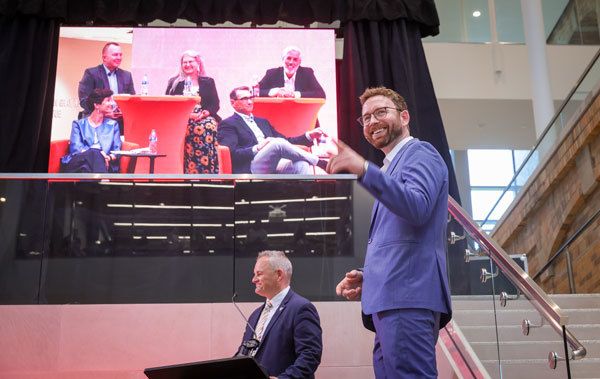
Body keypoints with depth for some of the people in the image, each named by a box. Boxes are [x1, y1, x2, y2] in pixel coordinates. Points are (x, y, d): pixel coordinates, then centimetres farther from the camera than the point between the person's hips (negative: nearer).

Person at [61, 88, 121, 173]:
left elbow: (117, 150, 15)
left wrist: (109, 158, -12)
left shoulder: (113, 125, 26)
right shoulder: (79, 124, 20)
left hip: (105, 164, 1)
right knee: (94, 153, -38)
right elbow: (75, 147, 3)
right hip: (81, 161, -1)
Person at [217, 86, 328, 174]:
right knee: (278, 142, -29)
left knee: (301, 164, -25)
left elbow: (285, 141, 29)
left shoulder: (262, 122, 31)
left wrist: (309, 135, 14)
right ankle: (318, 161, -18)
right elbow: (231, 153, -7)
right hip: (250, 170, -6)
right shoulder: (227, 124, 8)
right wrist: (257, 148, -18)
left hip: (274, 166, 7)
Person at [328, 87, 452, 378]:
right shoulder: (391, 167, 29)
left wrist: (364, 170, -30)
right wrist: (368, 279, 15)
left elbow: (417, 208, -20)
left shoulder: (420, 153, 1)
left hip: (408, 297, -10)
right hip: (391, 299, 10)